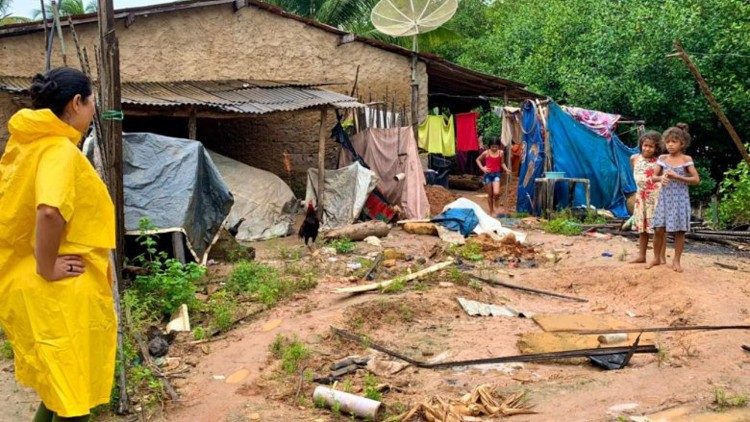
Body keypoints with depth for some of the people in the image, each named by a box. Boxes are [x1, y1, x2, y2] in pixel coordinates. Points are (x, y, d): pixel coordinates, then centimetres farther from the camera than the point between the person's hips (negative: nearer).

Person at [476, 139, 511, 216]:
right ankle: (491, 211, 21)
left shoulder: (500, 153, 0)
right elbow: (478, 159, 5)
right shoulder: (486, 153, -6)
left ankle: (495, 200, 16)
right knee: (490, 194, 6)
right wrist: (482, 168, -8)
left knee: (496, 193, -19)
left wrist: (506, 170, -4)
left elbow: (502, 163, 13)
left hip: (496, 174, 1)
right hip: (488, 174, -1)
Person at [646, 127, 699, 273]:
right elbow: (654, 176, 9)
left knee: (679, 230, 2)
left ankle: (676, 260, 14)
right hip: (665, 197, 2)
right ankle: (656, 258, 15)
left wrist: (677, 177, -18)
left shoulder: (686, 159, -4)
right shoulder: (662, 158, 3)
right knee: (659, 229, -1)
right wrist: (661, 178, -14)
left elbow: (696, 179, -7)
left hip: (680, 198, -2)